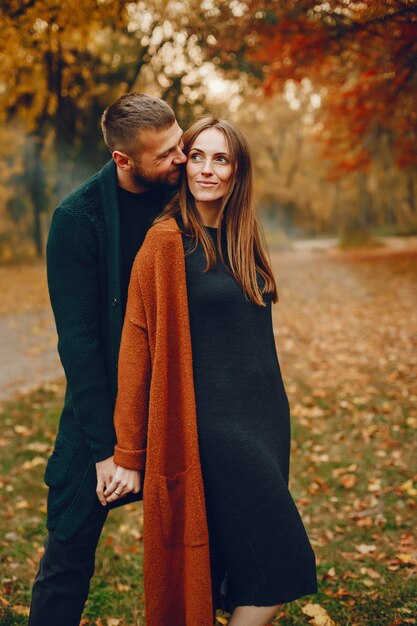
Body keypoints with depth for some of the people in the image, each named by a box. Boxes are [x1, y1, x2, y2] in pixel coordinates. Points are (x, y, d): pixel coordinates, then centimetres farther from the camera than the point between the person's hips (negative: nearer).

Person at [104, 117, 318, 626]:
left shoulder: (241, 238, 11)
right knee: (281, 565, -6)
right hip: (213, 425, -7)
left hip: (265, 415, 7)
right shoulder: (167, 240, -11)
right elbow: (136, 347, -12)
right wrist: (128, 454, -11)